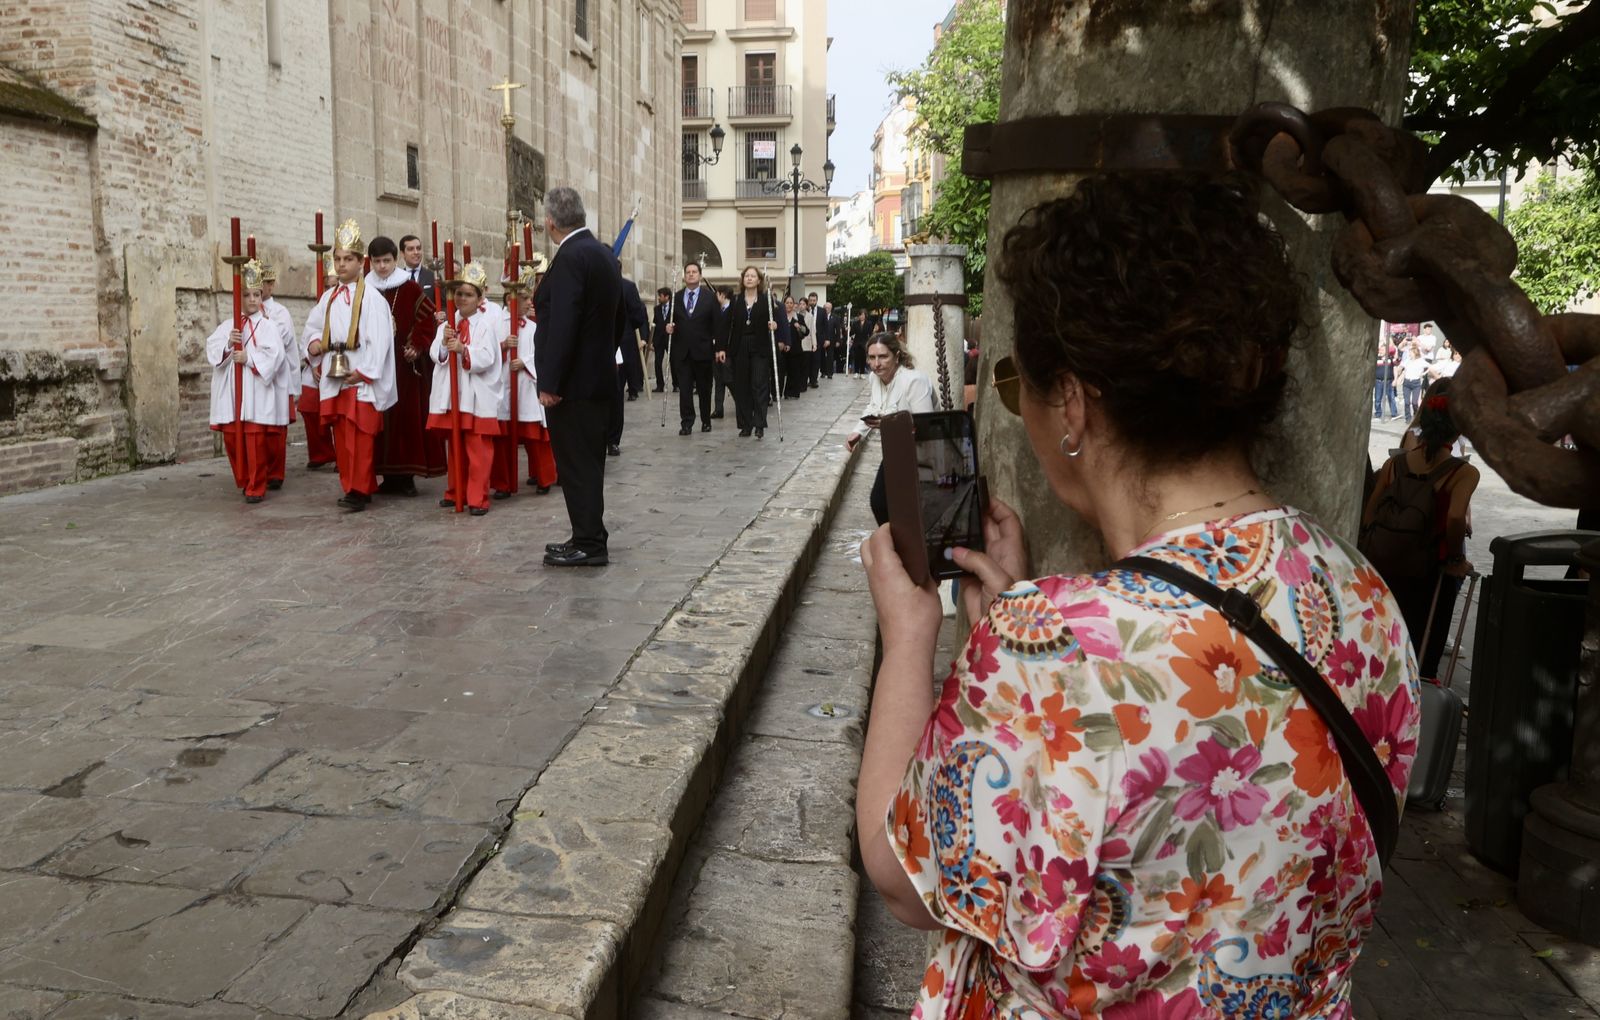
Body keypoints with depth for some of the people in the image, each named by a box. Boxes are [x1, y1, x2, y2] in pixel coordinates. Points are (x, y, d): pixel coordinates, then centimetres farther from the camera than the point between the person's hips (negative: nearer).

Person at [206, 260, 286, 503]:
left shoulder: (268, 326, 0)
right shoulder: (228, 325, 12)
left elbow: (274, 354, -11)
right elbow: (211, 348, 3)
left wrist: (249, 358, -17)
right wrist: (227, 344, -14)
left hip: (256, 391, -4)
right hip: (231, 391, 5)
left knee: (255, 440, -6)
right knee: (232, 438, 7)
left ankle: (256, 487, 3)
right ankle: (244, 481, 25)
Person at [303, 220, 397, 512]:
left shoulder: (371, 298, -7)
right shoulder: (329, 297, 13)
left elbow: (379, 338, -13)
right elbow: (312, 326, 26)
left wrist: (363, 372, -16)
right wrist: (313, 344, 4)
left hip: (361, 378, -7)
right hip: (334, 376, 7)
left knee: (360, 436, -8)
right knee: (341, 435, 9)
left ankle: (360, 490, -2)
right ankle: (350, 486, 18)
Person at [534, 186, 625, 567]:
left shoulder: (570, 257, -17)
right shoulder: (604, 254, 12)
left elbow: (562, 324, -24)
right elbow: (618, 318, 18)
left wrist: (549, 383, -22)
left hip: (574, 381, -10)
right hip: (599, 376, 10)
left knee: (576, 463, -3)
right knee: (587, 461, 15)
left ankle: (588, 544, 3)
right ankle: (588, 538, 23)